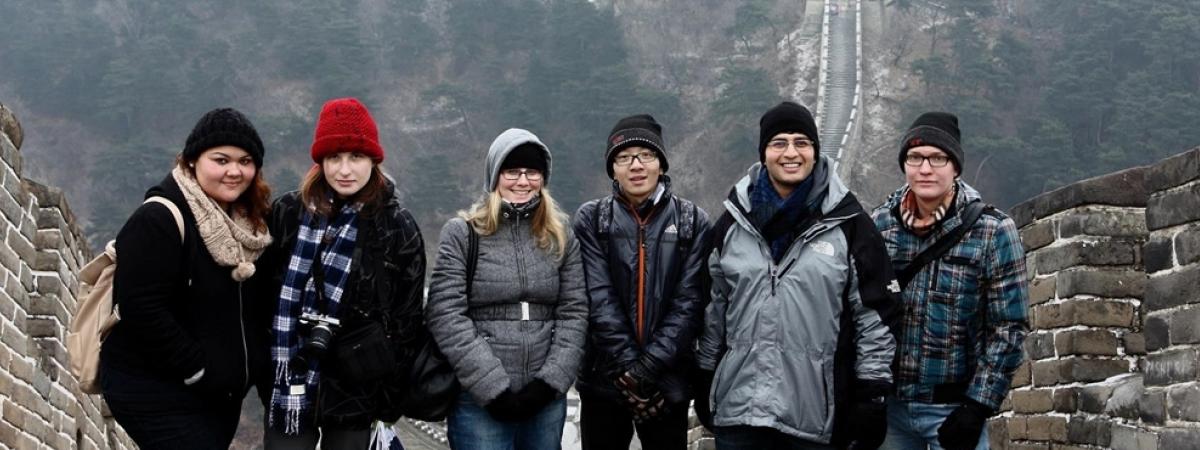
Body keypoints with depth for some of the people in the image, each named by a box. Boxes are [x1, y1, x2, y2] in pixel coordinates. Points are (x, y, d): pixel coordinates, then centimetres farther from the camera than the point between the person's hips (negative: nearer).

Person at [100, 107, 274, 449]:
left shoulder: (246, 224, 8)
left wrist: (255, 365, 3)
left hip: (221, 394, 8)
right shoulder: (157, 221, -17)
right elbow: (142, 310, -23)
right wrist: (199, 372, -19)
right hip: (157, 397, -8)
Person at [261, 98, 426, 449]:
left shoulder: (397, 228, -3)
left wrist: (391, 400, -3)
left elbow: (406, 321, -1)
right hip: (289, 383, 1)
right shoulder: (288, 212, 2)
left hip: (356, 389, -1)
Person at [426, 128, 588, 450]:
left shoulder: (560, 237, 10)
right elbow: (446, 316, -8)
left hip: (546, 399, 3)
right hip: (479, 401, -3)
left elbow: (575, 312, 5)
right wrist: (494, 388, -14)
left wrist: (551, 381, -8)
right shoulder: (461, 234, 0)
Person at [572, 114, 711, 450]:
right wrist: (628, 366, -15)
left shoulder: (693, 221, 2)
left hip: (668, 383, 0)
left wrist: (647, 368, -14)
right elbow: (599, 298, -6)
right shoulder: (591, 220, 2)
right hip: (604, 381, 0)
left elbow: (689, 302, -5)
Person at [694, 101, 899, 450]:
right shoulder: (735, 220, 8)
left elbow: (874, 314, -1)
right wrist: (704, 381, 14)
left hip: (817, 413, -2)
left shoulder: (848, 222, -1)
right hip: (739, 407, 3)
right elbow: (715, 307, 14)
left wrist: (873, 394, -4)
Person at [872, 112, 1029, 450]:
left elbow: (1008, 328, -6)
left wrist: (977, 407, -12)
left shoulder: (993, 231, -7)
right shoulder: (879, 224, 2)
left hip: (954, 408, -3)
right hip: (889, 404, 3)